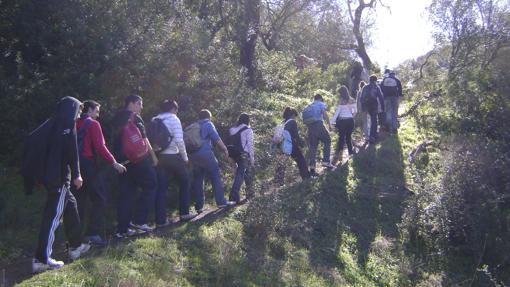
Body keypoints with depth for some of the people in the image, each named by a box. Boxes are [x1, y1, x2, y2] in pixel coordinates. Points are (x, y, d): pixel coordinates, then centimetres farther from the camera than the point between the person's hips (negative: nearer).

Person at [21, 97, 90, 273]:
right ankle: (41, 259, -7)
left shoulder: (52, 123, 15)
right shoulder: (68, 124, -8)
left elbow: (32, 140, 12)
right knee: (53, 215, -7)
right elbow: (71, 151, -17)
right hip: (59, 176, -9)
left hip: (48, 174, 9)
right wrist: (76, 175, -15)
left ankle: (75, 246, 31)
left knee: (70, 205, 21)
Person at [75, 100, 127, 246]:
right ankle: (93, 233, -8)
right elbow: (100, 147, -15)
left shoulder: (76, 124, 13)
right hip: (89, 164, -7)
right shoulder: (93, 124, -6)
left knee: (80, 199, 13)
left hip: (76, 164, 7)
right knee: (99, 198, -2)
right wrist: (114, 163, -14)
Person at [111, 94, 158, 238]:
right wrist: (153, 155, 2)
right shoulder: (134, 118, -6)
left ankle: (122, 229, 8)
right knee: (150, 185, 4)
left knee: (125, 194, 8)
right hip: (138, 160, -8)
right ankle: (139, 220, -3)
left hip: (122, 160, 8)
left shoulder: (116, 118, 17)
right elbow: (143, 139, -6)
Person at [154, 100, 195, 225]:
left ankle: (161, 220, 5)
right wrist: (185, 157, -5)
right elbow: (179, 140, -13)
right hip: (172, 156, -5)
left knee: (161, 187, 6)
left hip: (159, 157, 5)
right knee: (185, 181, 15)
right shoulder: (173, 119, -5)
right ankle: (184, 213, 17)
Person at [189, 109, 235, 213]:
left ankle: (199, 206, 8)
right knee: (216, 176, 3)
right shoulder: (208, 124, 2)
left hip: (193, 156, 6)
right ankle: (221, 201, 2)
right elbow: (216, 138, -8)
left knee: (197, 180, 8)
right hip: (205, 154, -6)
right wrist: (225, 149, -1)